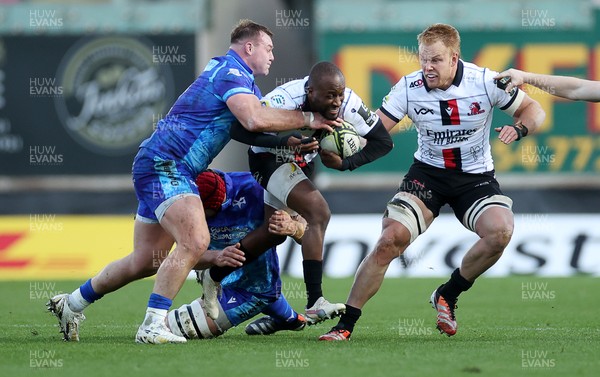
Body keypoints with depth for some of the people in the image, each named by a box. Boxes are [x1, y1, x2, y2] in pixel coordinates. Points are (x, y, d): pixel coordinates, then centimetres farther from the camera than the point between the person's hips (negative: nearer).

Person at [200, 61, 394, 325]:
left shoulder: (348, 103, -23)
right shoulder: (286, 100, -36)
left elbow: (383, 142, -14)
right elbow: (239, 130, -35)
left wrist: (344, 163, -28)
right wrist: (285, 141, -46)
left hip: (302, 162, 7)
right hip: (270, 161, -7)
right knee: (319, 213, -27)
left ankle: (215, 276, 43)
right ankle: (315, 303, -28)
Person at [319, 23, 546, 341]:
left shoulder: (485, 81, -13)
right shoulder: (409, 88, -11)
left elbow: (532, 109, 0)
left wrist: (519, 129, -23)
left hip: (476, 177, 0)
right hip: (428, 172, 0)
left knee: (500, 231, -29)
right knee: (391, 239, -19)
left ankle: (447, 296, -4)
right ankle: (345, 324, -8)